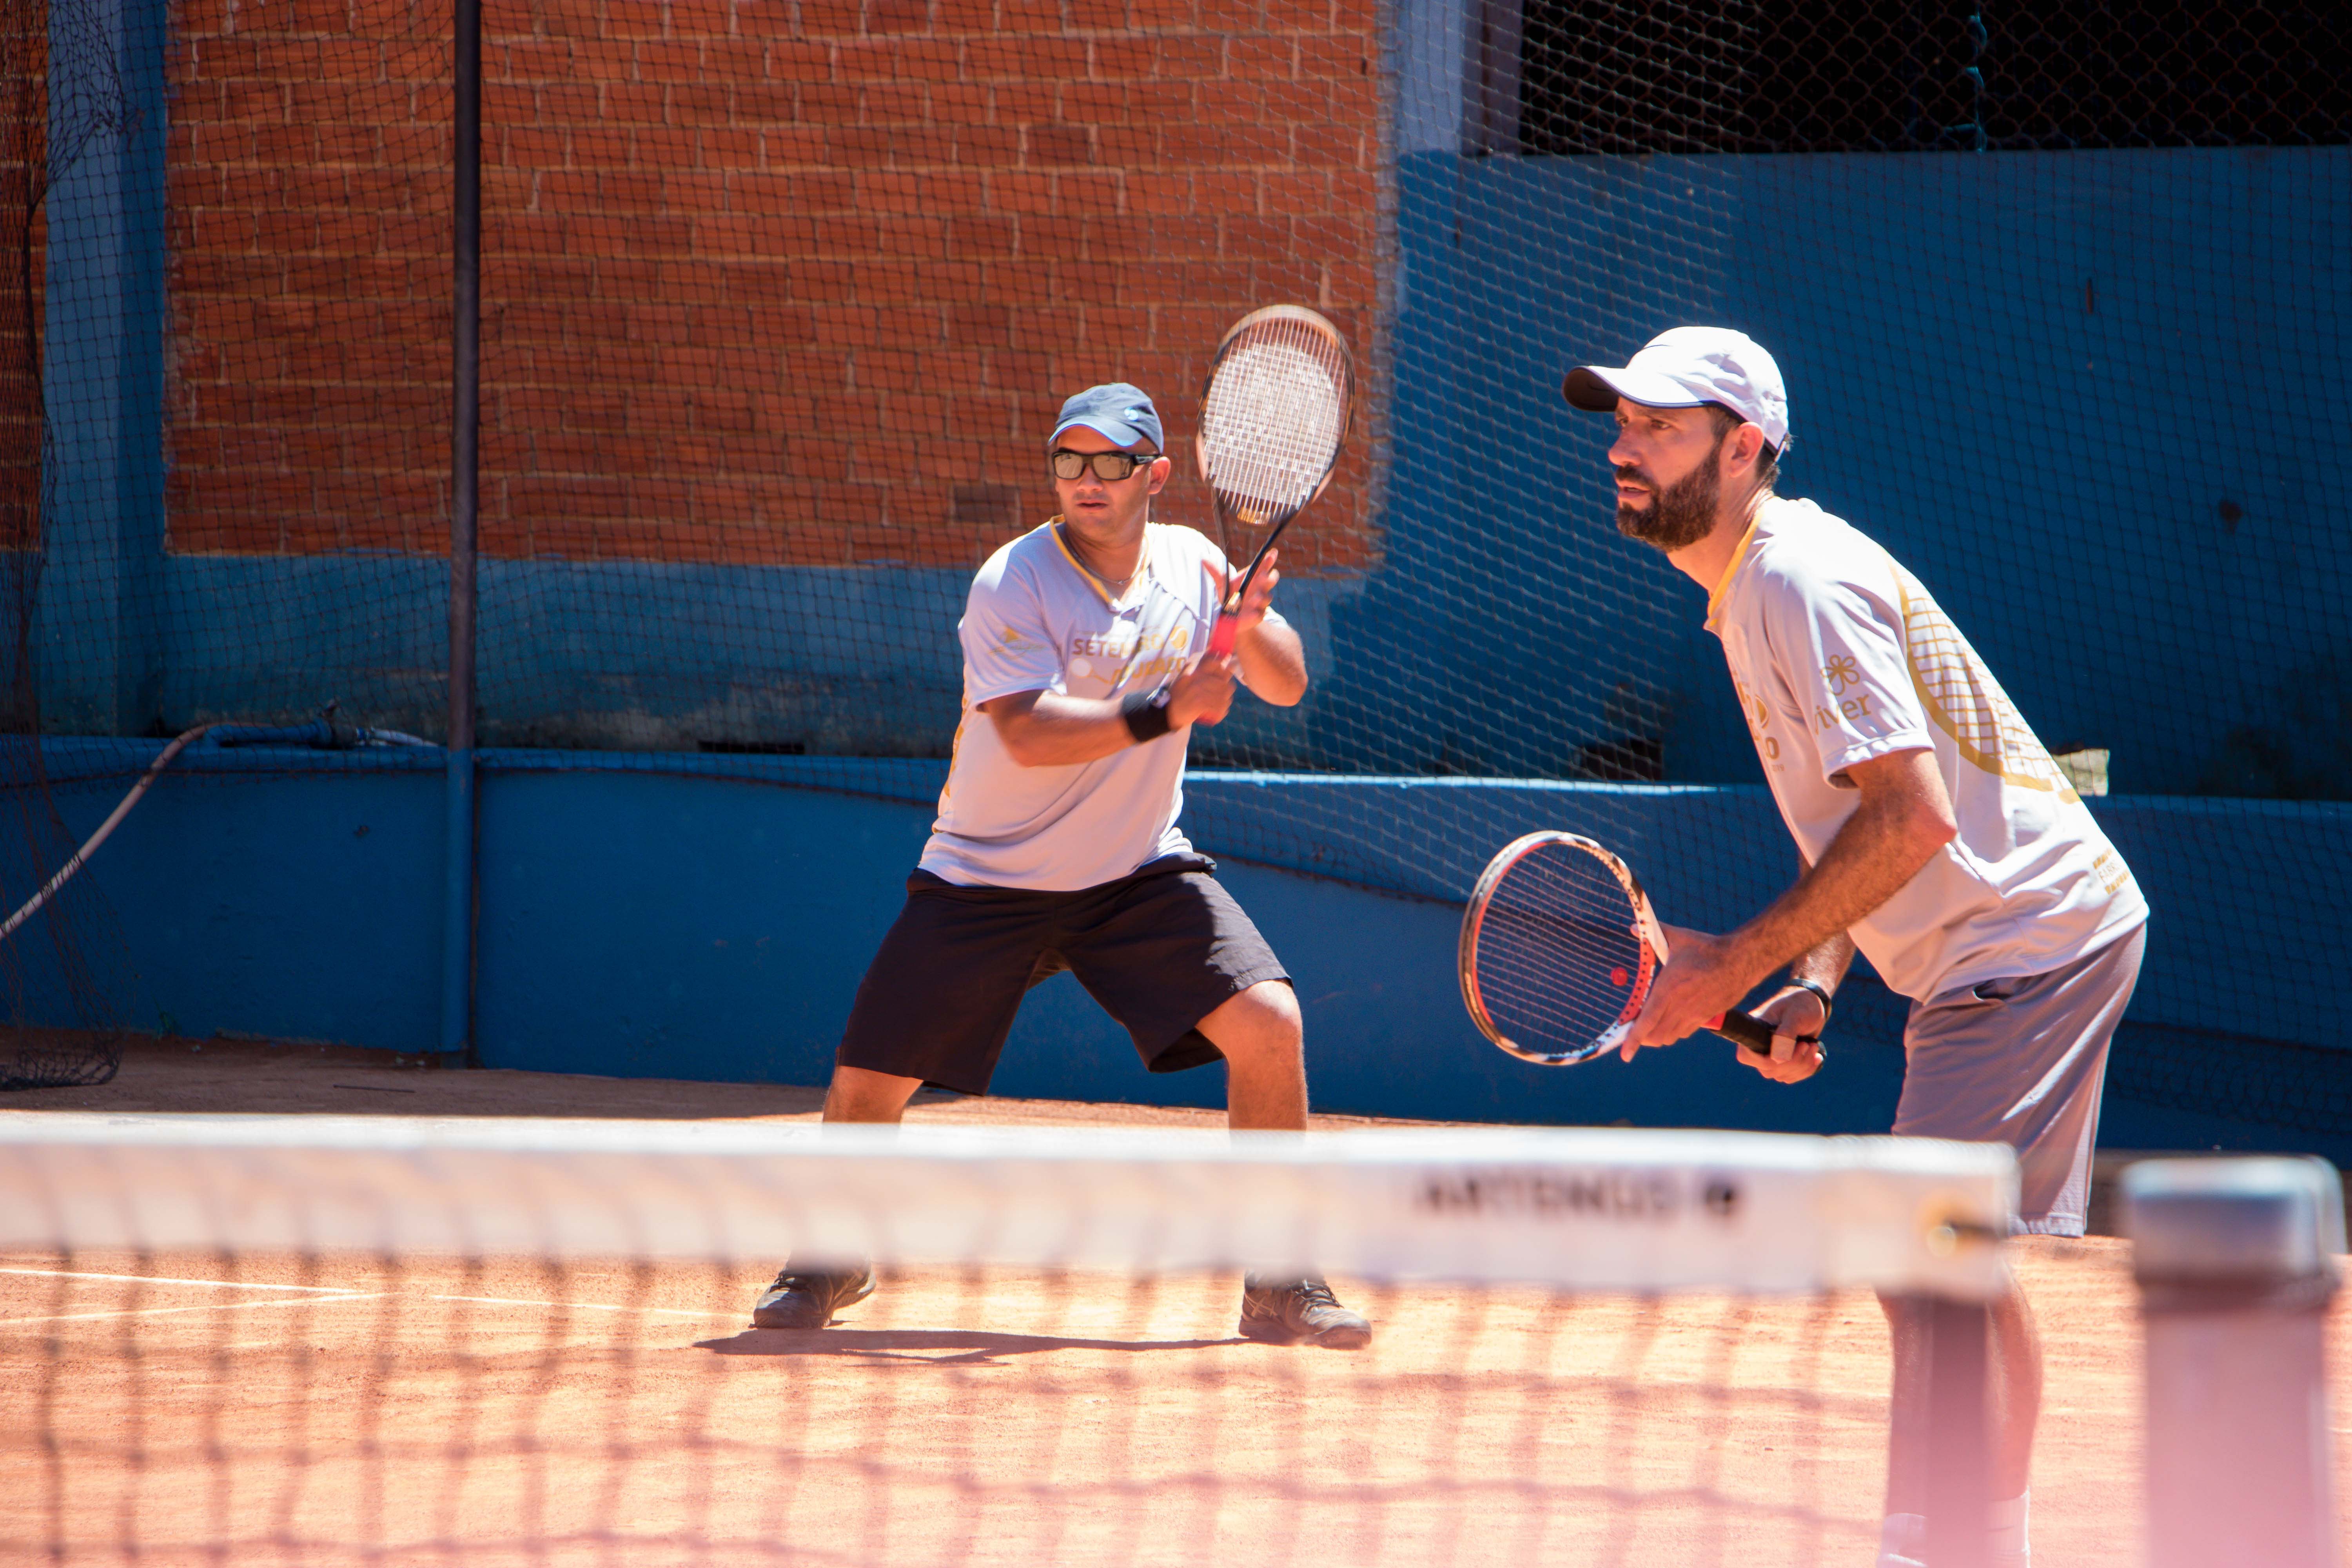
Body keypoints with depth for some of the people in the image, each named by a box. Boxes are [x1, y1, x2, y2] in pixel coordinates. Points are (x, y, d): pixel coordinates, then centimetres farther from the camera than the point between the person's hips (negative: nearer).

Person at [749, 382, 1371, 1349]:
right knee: (867, 1085, -6)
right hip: (990, 876, -3)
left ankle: (1280, 1285, -5)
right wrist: (1161, 712, -38)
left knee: (1268, 1021, -17)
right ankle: (831, 1262, 25)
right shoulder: (1012, 586, -16)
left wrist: (1254, 624, -22)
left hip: (1139, 871, 3)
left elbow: (1286, 688, -1)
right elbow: (1029, 733, -28)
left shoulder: (1191, 565, -1)